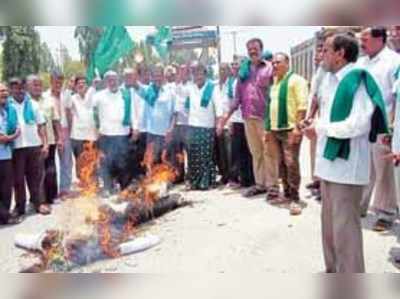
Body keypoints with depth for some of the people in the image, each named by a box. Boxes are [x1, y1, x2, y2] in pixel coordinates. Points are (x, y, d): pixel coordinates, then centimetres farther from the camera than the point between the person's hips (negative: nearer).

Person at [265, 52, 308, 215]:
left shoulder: (296, 80, -6)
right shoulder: (274, 82, 19)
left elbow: (302, 105, -14)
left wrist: (297, 127, -21)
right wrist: (268, 128, 17)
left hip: (289, 129, -8)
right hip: (275, 129, 8)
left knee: (291, 163, -9)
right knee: (280, 164, 10)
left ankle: (295, 199, -2)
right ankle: (287, 194, 21)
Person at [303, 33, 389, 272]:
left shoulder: (358, 81, -14)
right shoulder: (329, 79, 10)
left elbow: (359, 125, -22)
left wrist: (320, 129, -14)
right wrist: (316, 127, 1)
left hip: (347, 164, -9)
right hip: (328, 160, 9)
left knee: (344, 226, -3)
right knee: (330, 222, 18)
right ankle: (333, 270, 34)